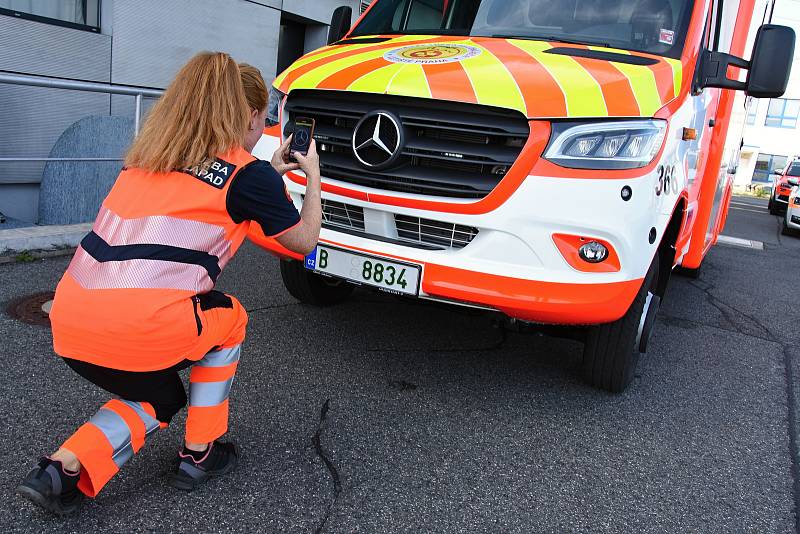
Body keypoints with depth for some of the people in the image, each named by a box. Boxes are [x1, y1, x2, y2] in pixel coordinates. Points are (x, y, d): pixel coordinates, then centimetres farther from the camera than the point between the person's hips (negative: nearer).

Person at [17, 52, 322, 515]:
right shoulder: (248, 172, 1)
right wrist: (313, 175, 29)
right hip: (136, 329, -7)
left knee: (159, 399, 30)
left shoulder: (147, 155, 19)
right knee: (228, 318, 25)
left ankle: (64, 468, 11)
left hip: (69, 322, 7)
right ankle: (199, 454, 27)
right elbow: (305, 240, 14)